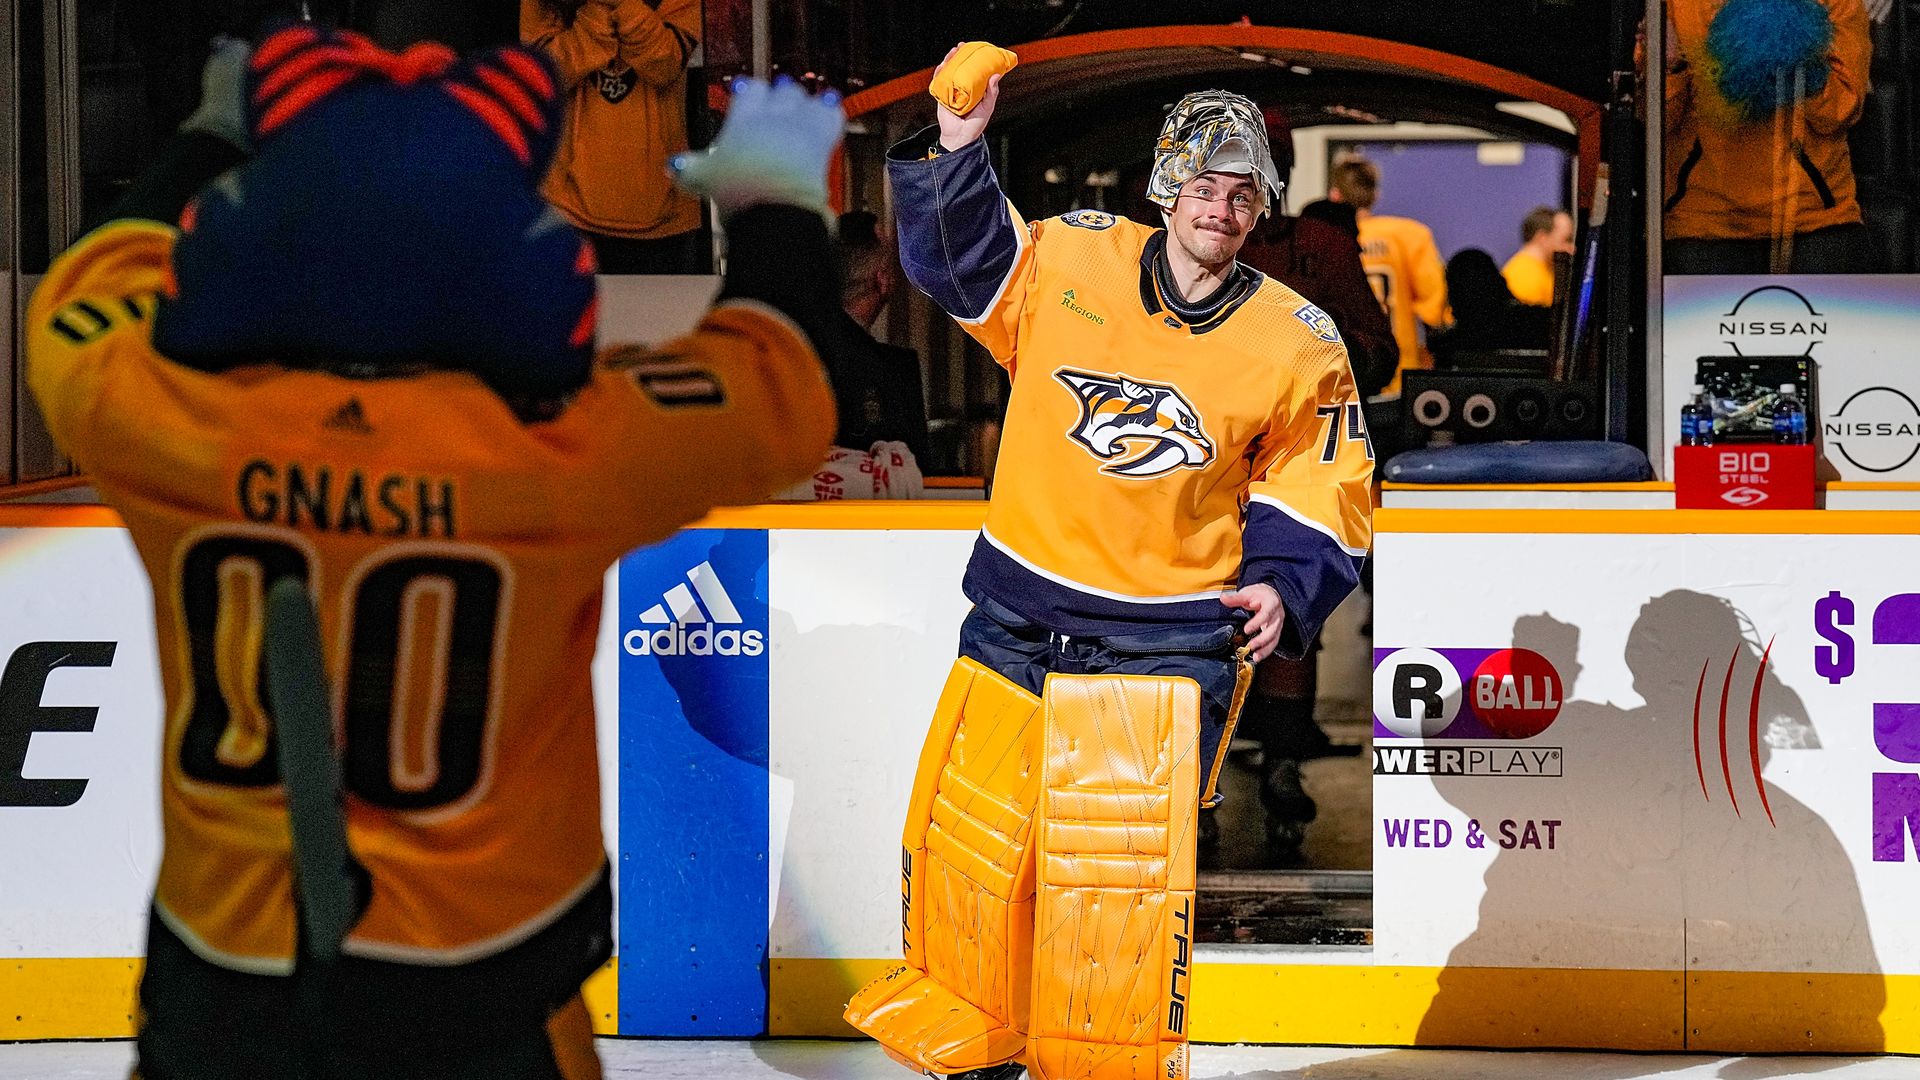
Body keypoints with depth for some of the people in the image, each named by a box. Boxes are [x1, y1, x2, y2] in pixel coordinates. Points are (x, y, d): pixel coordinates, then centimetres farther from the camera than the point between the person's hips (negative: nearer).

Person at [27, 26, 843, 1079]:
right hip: (479, 982, -1)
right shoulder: (563, 448, -23)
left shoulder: (154, 413, -18)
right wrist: (778, 203, 14)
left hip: (223, 960, 2)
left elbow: (93, 287, 7)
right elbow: (777, 394, -4)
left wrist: (208, 140, 24)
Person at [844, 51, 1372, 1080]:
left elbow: (1323, 485, 6)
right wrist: (957, 147, -11)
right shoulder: (1067, 261, 0)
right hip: (1015, 623, 2)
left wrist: (1285, 585, -9)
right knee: (964, 841, 6)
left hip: (1164, 646, -2)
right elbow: (956, 255, 5)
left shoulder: (1297, 343, -1)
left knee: (1124, 881, -8)